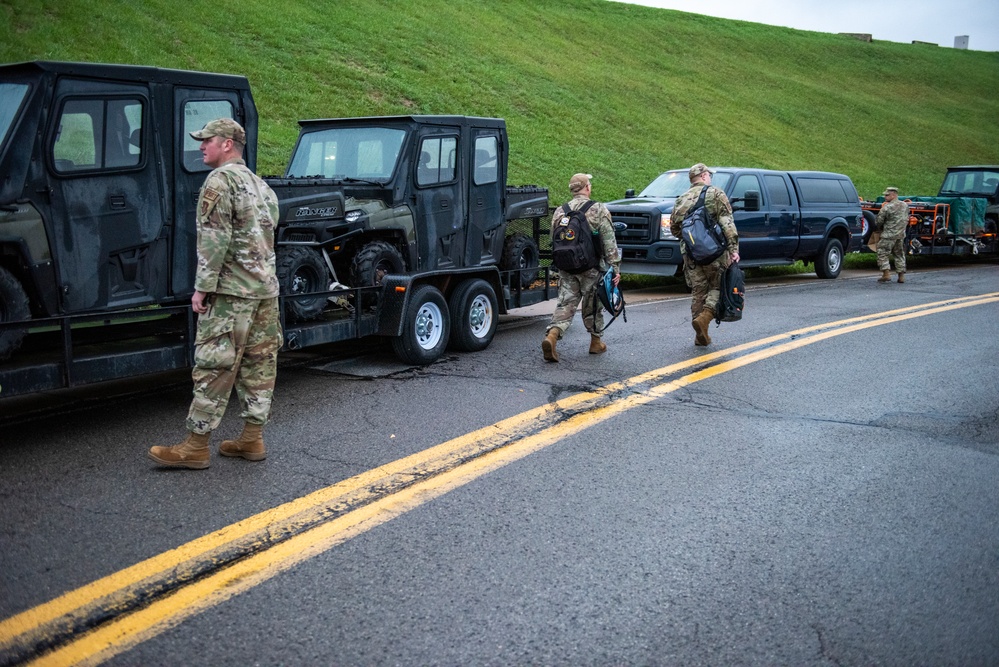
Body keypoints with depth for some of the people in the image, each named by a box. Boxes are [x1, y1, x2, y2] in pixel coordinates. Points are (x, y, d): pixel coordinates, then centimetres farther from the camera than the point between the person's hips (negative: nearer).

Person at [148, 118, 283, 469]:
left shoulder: (220, 180, -10)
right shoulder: (260, 184, 19)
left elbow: (214, 240, -17)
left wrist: (202, 288, -14)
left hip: (232, 292, -9)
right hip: (266, 289, 9)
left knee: (214, 367, -5)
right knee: (258, 364, 10)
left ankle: (195, 447, -1)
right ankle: (252, 439, 16)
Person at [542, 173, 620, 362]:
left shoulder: (560, 211, 7)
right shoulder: (598, 210, -6)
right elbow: (609, 242, -10)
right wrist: (615, 267, -9)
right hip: (591, 268, -3)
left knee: (565, 304, 2)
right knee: (593, 305, 13)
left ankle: (552, 335, -20)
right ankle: (596, 342, 26)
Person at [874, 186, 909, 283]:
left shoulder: (887, 207, -14)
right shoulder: (905, 205, 8)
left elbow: (878, 222, -8)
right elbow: (907, 220, 15)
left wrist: (879, 229, 12)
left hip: (888, 235, -7)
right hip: (901, 235, 7)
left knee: (883, 254, 1)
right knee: (899, 255, 15)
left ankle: (886, 274, -8)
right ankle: (901, 276, 16)